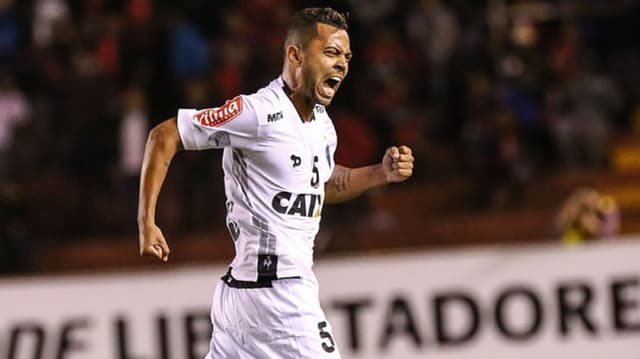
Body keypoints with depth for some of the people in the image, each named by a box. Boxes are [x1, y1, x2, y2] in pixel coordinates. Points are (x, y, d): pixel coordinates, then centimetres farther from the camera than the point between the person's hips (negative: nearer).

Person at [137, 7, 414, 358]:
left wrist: (381, 173, 14)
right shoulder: (259, 113, -15)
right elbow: (164, 136, -11)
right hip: (274, 292, -9)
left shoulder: (321, 122, 12)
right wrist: (147, 223, -15)